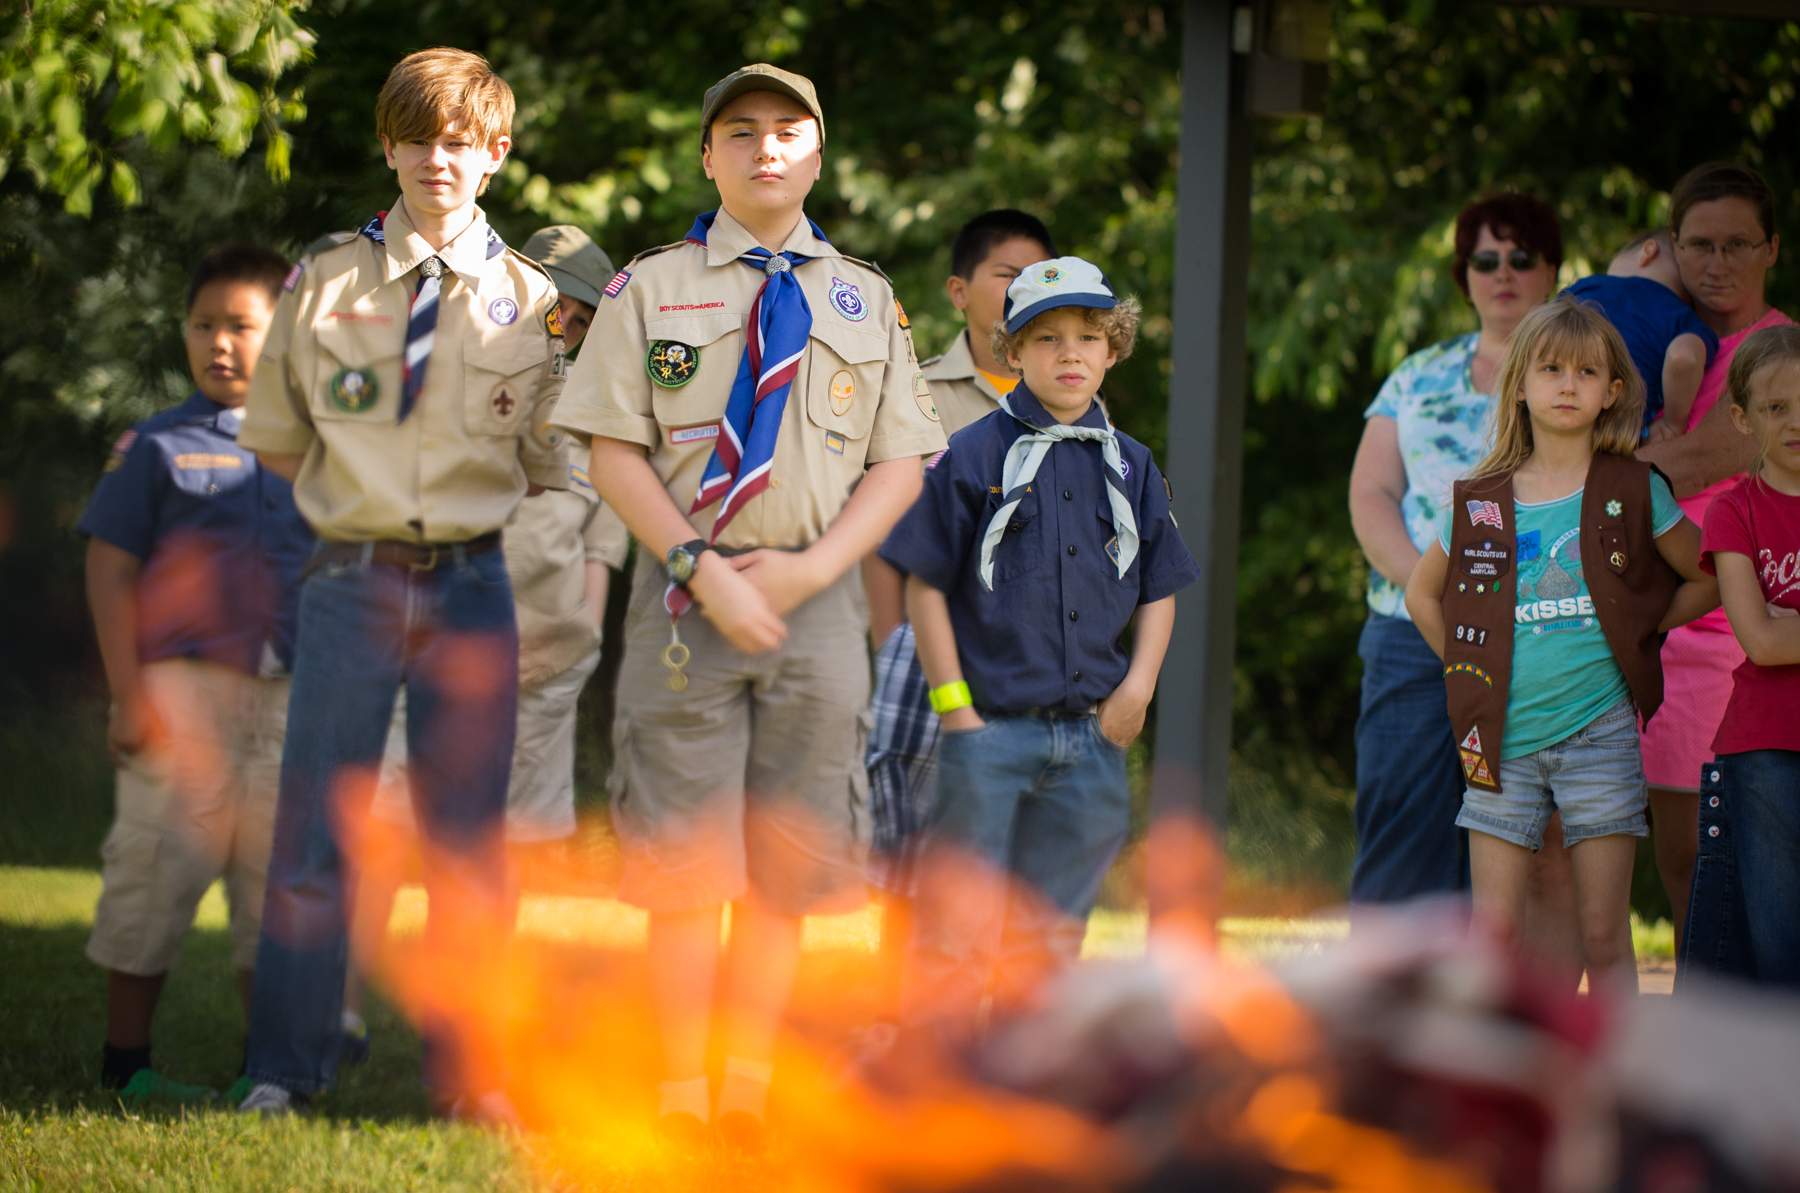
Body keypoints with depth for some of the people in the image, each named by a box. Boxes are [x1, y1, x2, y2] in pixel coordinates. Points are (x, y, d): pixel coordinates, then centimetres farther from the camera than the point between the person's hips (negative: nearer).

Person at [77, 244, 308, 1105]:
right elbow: (110, 571, -2)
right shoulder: (156, 446, 1)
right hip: (183, 685, -4)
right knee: (157, 871, -2)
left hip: (289, 693, 4)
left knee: (280, 878, 6)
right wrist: (130, 694, -10)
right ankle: (126, 1060, 7)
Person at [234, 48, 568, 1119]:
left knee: (468, 841, 4)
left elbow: (551, 468, 11)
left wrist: (459, 498, 2)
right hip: (353, 582, 0)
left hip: (473, 585, 0)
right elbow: (278, 443, 14)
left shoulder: (534, 300, 5)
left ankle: (469, 1072, 12)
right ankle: (288, 1070, 7)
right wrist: (361, 495, 8)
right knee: (317, 831, 0)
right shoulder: (326, 286, 4)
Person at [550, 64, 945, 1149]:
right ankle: (683, 1091, -1)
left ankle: (749, 1089, 8)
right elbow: (615, 452, 0)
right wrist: (703, 571, -13)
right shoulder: (649, 290, 7)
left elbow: (901, 464, 8)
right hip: (687, 591, -2)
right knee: (688, 856, -5)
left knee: (787, 860, 2)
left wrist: (809, 569, -8)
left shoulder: (867, 302, 13)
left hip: (816, 598, 2)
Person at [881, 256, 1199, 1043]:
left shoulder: (1130, 468, 10)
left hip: (1090, 734, 4)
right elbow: (925, 587, -3)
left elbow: (1159, 591, 16)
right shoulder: (973, 457, -3)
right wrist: (954, 705, -8)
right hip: (991, 726, -4)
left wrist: (1138, 686, 1)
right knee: (961, 921, -5)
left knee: (1050, 931, 10)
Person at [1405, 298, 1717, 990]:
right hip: (1504, 740, 2)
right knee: (1493, 931, -1)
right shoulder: (1480, 504, 5)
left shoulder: (1634, 493, 1)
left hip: (1599, 732, -2)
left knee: (1604, 936, 0)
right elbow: (1422, 593, 21)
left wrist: (1637, 631, 3)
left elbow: (1707, 582, 10)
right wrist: (1469, 669, 10)